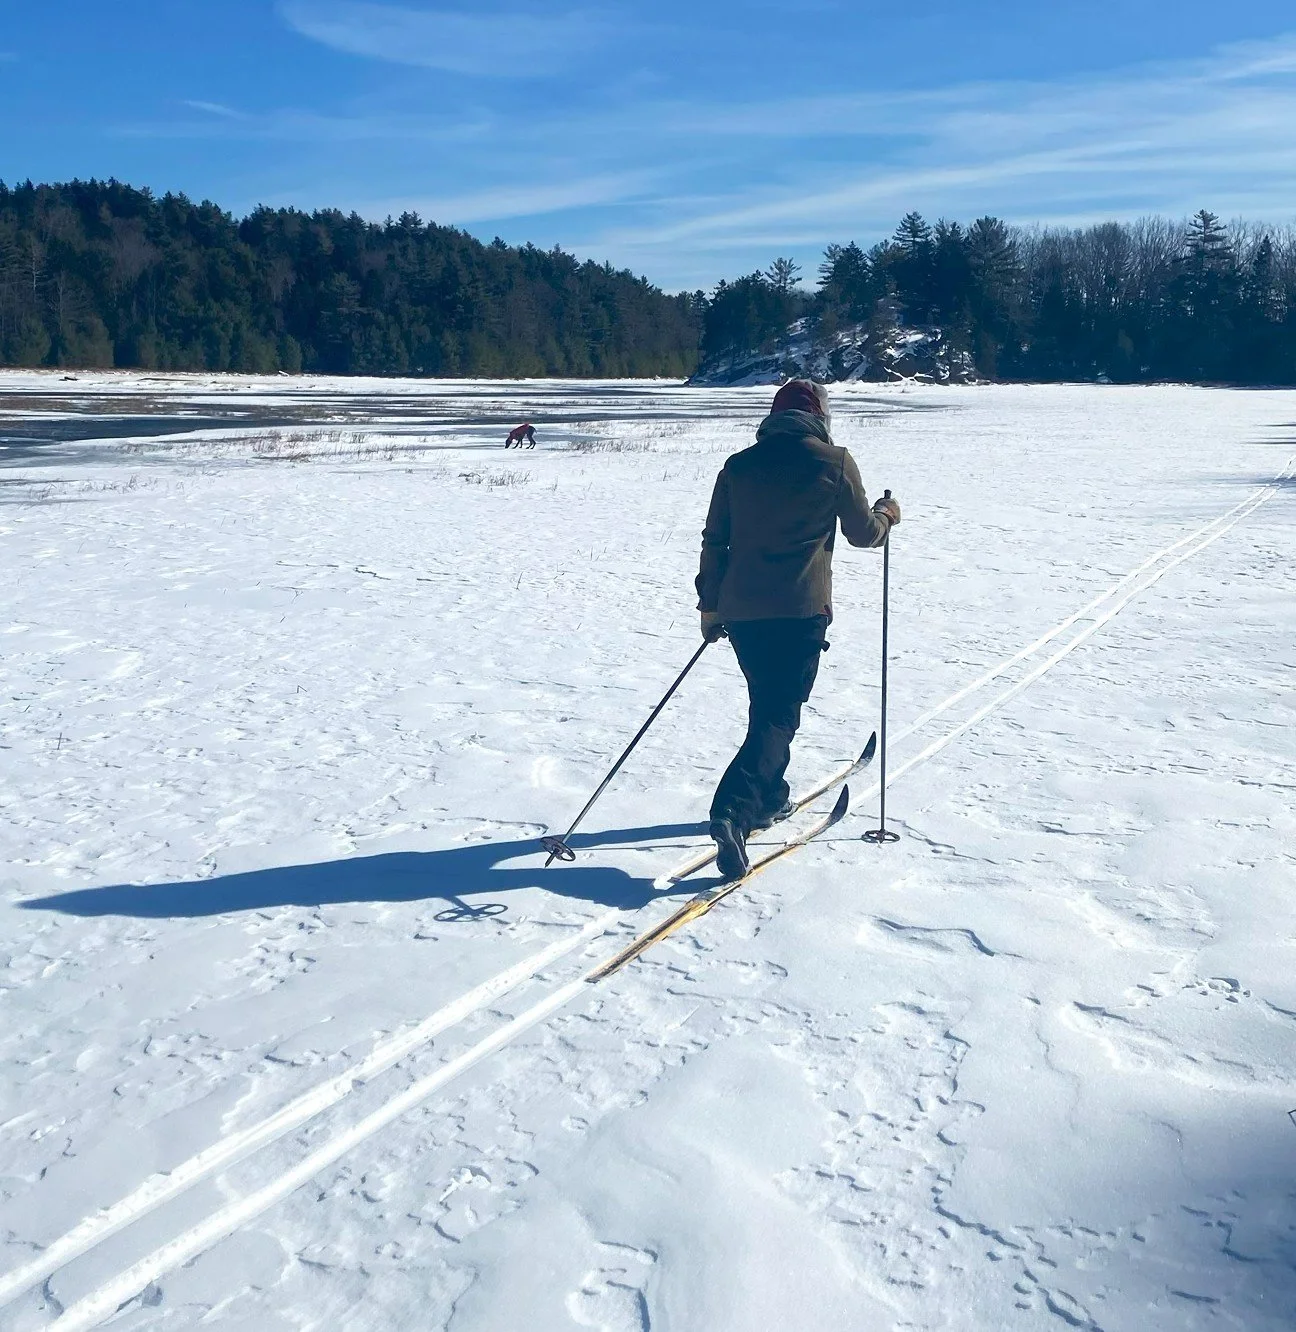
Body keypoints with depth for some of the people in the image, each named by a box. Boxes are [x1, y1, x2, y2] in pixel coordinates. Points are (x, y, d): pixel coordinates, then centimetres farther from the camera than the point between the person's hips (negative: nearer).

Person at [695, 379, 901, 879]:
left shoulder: (738, 465, 9)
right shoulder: (835, 463, -1)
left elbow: (714, 542, 10)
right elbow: (864, 533, 9)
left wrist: (710, 605, 19)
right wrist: (887, 513, 30)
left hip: (740, 609, 5)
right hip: (801, 610, -4)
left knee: (765, 705, 22)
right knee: (779, 715, -3)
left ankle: (768, 798, 32)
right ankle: (734, 810, -21)